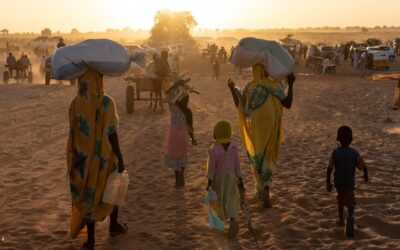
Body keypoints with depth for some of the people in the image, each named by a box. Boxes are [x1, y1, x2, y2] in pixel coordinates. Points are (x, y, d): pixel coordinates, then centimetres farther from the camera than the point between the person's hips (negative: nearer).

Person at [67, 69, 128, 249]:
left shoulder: (75, 104, -7)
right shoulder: (106, 103, -19)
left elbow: (74, 133, -1)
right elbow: (112, 134, -18)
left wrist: (77, 158, 11)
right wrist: (120, 158, -9)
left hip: (83, 158, 3)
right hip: (104, 157, -3)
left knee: (88, 194, 12)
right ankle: (114, 225, 40)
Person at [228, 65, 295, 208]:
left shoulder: (248, 87, -7)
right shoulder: (274, 86, -11)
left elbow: (240, 107, 3)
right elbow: (287, 104, -8)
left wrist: (232, 90, 9)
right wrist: (291, 85, -4)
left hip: (254, 129, 1)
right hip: (270, 128, -1)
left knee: (257, 158, 19)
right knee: (268, 159, 10)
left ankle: (260, 190, 25)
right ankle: (265, 189, -10)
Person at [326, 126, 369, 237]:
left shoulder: (335, 152, -11)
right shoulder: (354, 153, -11)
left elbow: (329, 168, -15)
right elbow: (363, 166, -9)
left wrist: (328, 182, -9)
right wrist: (366, 175, 12)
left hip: (338, 181, 2)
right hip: (350, 182, -2)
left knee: (340, 198, 26)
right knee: (350, 203, -1)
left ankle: (341, 219, 35)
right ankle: (350, 219, -28)